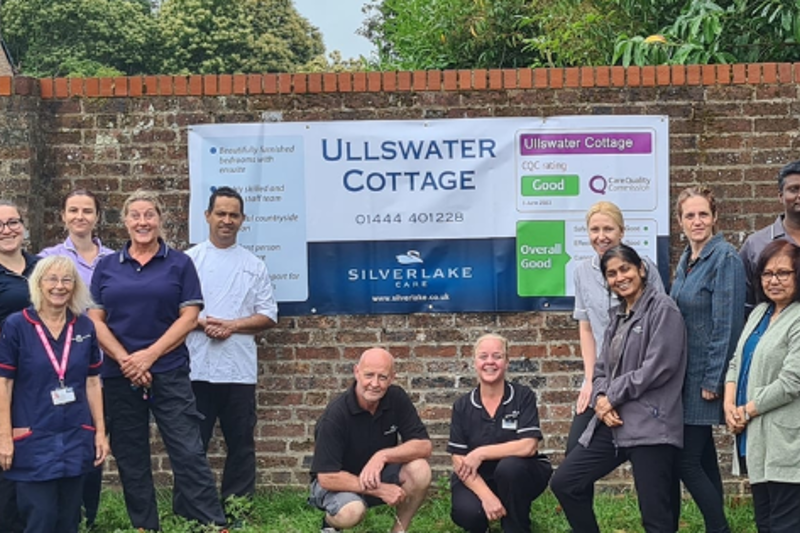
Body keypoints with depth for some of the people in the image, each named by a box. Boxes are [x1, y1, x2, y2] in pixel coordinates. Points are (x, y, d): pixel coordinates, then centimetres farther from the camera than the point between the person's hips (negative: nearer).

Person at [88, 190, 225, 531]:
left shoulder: (179, 264, 4)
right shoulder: (107, 266, 9)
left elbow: (189, 317, -3)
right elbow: (95, 319, 4)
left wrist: (149, 355, -13)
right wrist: (124, 359, -11)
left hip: (169, 373, -2)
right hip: (119, 376, 3)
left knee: (188, 453, -8)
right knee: (130, 458, 8)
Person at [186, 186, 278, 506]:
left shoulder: (254, 265, 9)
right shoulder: (189, 260, 6)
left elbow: (269, 316, 5)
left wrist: (231, 326, -9)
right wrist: (202, 323, -15)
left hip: (239, 369, 1)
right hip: (196, 368, -1)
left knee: (241, 443, 6)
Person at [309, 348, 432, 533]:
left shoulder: (397, 398, -13)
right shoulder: (335, 414, -26)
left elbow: (424, 446, -15)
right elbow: (327, 477, -27)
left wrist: (383, 455, -31)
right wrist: (379, 490, -29)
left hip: (378, 474, 4)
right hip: (338, 481, -4)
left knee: (420, 470, -24)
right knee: (352, 511, -37)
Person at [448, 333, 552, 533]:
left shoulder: (523, 396, -7)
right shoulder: (462, 406, -2)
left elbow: (528, 446, -19)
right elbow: (459, 461, -8)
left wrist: (481, 453, -19)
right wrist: (487, 496, -22)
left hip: (517, 478, -1)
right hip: (477, 480, 1)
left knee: (509, 466, -35)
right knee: (466, 513, -30)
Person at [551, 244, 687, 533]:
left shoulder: (662, 309, -6)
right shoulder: (618, 315, 19)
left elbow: (658, 367, -16)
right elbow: (602, 368, 18)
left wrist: (612, 397, -9)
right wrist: (600, 400, -5)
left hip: (650, 424, -8)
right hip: (614, 422, 8)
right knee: (564, 483, 8)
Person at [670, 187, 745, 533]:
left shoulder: (725, 258, -14)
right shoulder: (687, 260, 11)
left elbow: (726, 324, -19)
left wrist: (713, 381, -19)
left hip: (705, 375, -8)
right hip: (686, 374, 8)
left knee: (686, 461, -7)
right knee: (702, 457, 14)